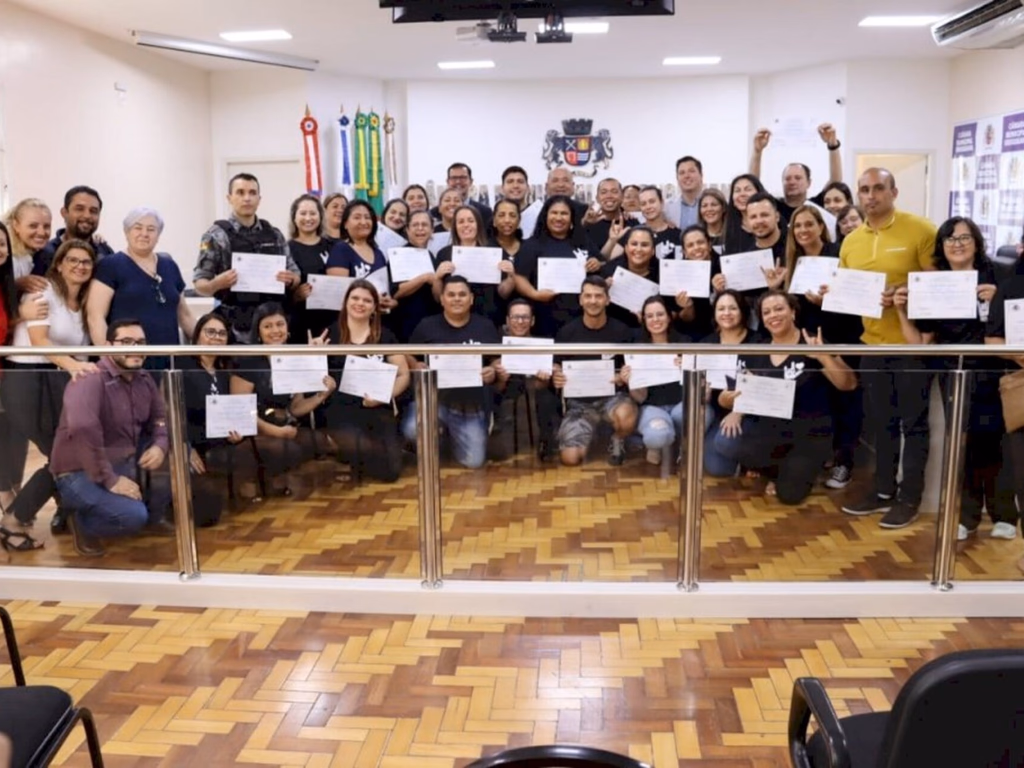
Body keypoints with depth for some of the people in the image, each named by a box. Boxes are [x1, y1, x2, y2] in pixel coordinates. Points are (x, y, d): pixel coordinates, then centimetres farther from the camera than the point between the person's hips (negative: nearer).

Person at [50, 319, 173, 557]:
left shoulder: (144, 379, 3)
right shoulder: (90, 380, -23)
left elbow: (161, 417, 9)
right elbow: (82, 428, -39)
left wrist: (160, 446, -16)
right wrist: (109, 480, -35)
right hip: (81, 473, -8)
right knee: (133, 516, -29)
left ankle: (154, 515, 11)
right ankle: (81, 521, 2)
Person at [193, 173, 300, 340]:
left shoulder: (274, 234, 10)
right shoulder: (217, 236, -2)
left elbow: (295, 277, 14)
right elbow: (200, 285, -3)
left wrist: (290, 279, -9)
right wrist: (217, 283, -24)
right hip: (235, 325, -4)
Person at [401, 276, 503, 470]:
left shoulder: (486, 327, 7)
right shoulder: (426, 326, 4)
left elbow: (497, 362, 10)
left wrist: (493, 373, -13)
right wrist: (417, 367, -15)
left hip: (472, 406, 2)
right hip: (435, 397, -2)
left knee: (474, 462, -1)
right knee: (413, 430, -33)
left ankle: (452, 434, 33)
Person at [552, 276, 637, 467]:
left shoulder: (622, 331, -4)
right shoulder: (566, 332, -2)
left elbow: (632, 370, 5)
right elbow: (557, 369, 6)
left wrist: (625, 377, -20)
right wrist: (556, 378, -18)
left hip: (613, 396, -1)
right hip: (579, 401, 1)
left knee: (625, 416, -39)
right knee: (570, 458, -19)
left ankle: (618, 441, 0)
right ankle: (586, 436, 20)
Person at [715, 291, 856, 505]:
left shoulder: (813, 345, -10)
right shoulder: (755, 351, 3)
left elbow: (849, 384, -16)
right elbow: (739, 390, 3)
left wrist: (823, 357, -32)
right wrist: (736, 410, -21)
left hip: (808, 432, -3)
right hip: (768, 427, 4)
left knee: (790, 495, -11)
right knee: (725, 444, -22)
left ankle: (794, 469, 28)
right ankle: (777, 471, 7)